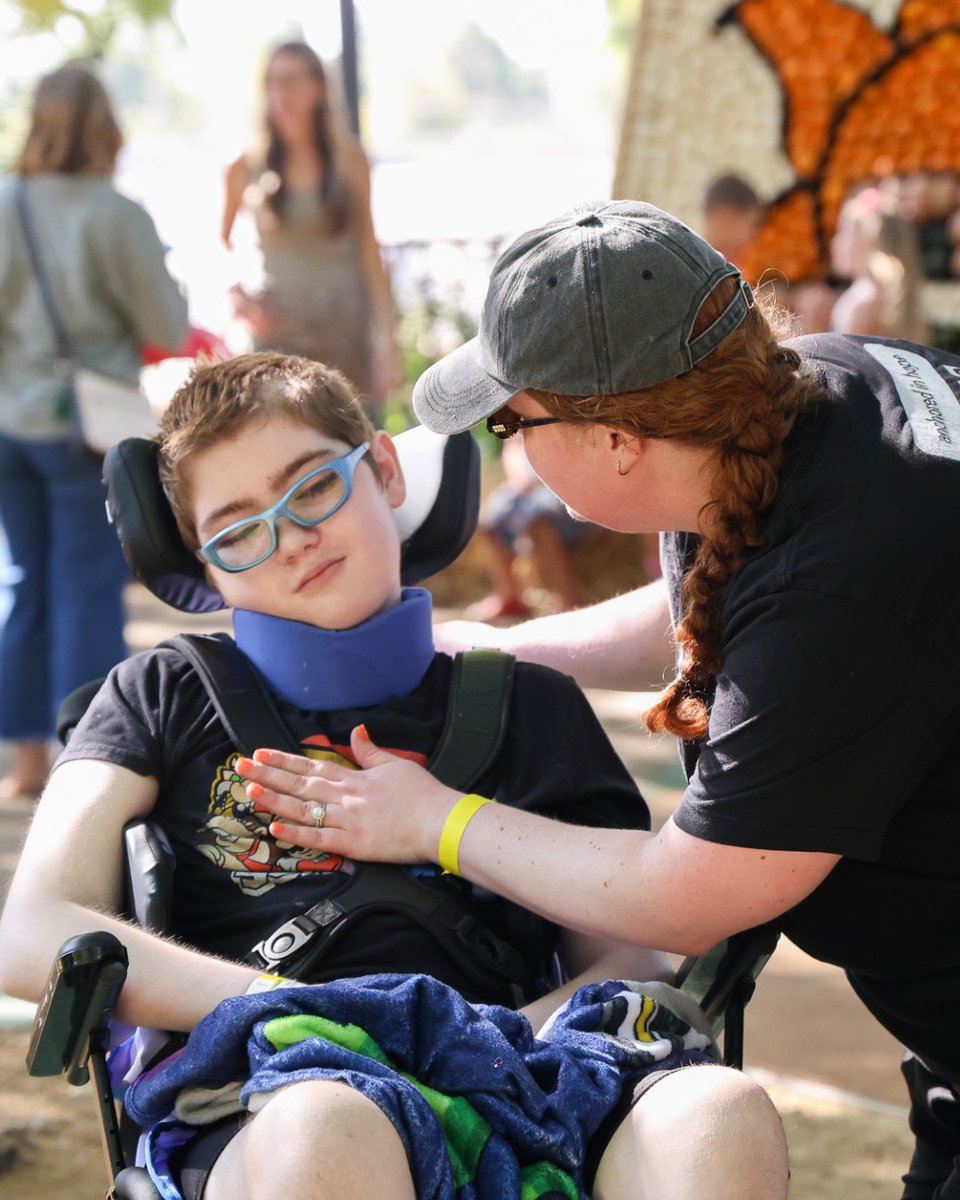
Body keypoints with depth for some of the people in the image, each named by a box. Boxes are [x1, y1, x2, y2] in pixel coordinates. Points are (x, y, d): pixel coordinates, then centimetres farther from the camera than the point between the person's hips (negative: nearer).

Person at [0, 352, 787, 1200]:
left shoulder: (532, 708, 27)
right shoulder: (162, 699, 24)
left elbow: (631, 963, 20)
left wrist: (500, 1039, -5)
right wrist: (310, 1015, -6)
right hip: (258, 1119, -1)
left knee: (721, 1114, -35)